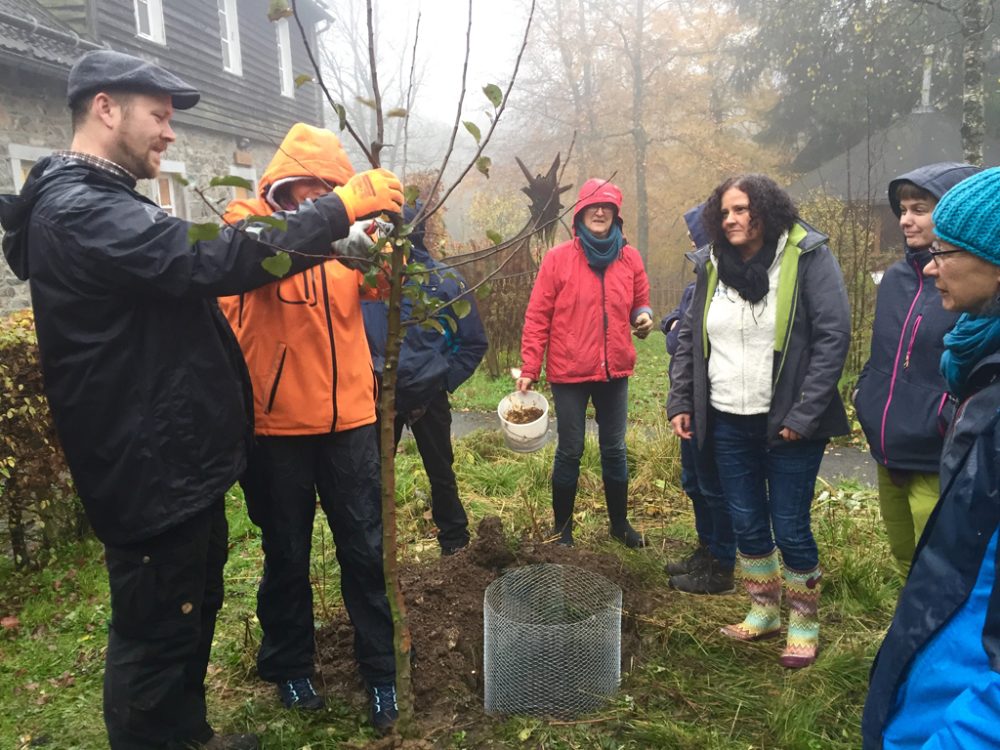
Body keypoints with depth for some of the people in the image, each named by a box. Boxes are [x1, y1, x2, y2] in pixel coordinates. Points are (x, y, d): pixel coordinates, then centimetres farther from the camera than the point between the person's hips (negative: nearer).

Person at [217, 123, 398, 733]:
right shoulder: (249, 221, -2)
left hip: (349, 418, 3)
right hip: (277, 422, -2)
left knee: (365, 550, 8)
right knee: (287, 553, 12)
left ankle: (379, 670, 24)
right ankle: (289, 665, 34)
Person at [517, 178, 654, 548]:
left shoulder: (629, 257, 4)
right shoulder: (558, 258, -6)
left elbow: (639, 302, 17)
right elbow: (537, 317, -6)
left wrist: (644, 316, -8)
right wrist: (529, 369, -10)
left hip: (615, 371, 3)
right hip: (569, 372, -3)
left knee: (614, 449, 14)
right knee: (570, 451, 6)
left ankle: (619, 522, 32)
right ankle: (562, 528, 23)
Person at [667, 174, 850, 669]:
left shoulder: (808, 258, -9)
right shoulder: (714, 267, 7)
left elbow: (833, 337, -14)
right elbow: (689, 338, 12)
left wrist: (803, 415, -18)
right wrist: (680, 402, 5)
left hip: (788, 423, -5)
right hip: (729, 423, 5)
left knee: (789, 526, 4)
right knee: (746, 524, 14)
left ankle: (803, 624, 26)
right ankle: (764, 611, 34)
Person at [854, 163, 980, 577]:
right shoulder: (896, 276, 8)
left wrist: (952, 416, -21)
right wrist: (866, 392, 8)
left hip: (938, 461, -7)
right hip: (888, 451, 7)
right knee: (906, 563, 23)